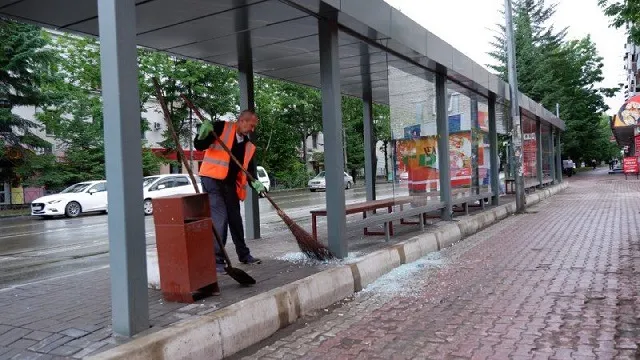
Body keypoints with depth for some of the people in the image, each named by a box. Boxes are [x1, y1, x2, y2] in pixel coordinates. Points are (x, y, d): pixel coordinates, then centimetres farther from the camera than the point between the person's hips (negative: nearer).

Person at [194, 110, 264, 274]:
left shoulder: (249, 145, 10)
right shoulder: (222, 128, -6)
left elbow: (248, 167, 8)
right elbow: (199, 146, -9)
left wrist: (255, 182, -11)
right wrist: (203, 134, -30)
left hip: (230, 184, 7)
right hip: (212, 180, -6)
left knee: (235, 219, 16)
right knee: (220, 218, -14)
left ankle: (244, 254, 31)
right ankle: (217, 259, -5)